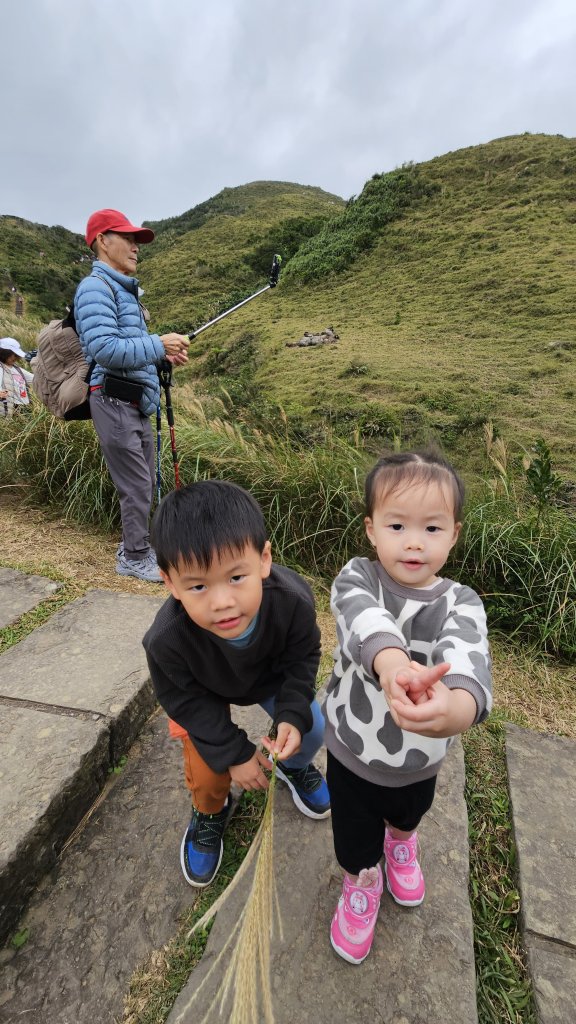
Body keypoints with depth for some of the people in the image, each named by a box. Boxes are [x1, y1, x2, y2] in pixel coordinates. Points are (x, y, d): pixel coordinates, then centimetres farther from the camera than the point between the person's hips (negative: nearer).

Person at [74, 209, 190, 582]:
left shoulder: (125, 290, 21)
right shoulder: (96, 287, -9)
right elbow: (104, 349, -22)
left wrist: (162, 354, 7)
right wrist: (158, 345, -17)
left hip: (136, 402, 9)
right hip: (115, 402, -9)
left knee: (144, 483, 15)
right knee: (136, 486, -4)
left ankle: (135, 546, 30)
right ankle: (135, 558, 12)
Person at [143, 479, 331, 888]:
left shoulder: (293, 600, -40)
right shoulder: (166, 639, -41)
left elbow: (303, 657, -17)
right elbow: (185, 700, -21)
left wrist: (293, 715, -29)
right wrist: (235, 753, -16)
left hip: (272, 674, 2)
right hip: (204, 693, -1)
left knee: (312, 729, 0)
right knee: (208, 772, 0)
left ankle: (295, 766, 37)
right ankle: (209, 813, 38)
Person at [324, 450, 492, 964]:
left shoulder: (461, 603, -22)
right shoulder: (356, 579, -24)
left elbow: (468, 658, -43)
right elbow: (366, 621, -46)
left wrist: (457, 707, -65)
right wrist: (392, 663, -68)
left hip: (420, 761, 2)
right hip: (352, 752, -2)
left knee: (407, 816, 34)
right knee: (355, 837, 23)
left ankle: (400, 844, 72)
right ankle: (362, 883, 61)